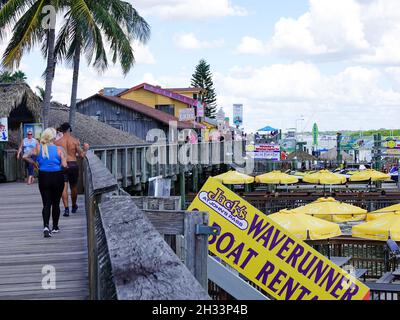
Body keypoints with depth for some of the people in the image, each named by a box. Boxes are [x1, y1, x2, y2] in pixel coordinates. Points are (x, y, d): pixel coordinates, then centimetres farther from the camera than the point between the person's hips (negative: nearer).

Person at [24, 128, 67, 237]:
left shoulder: (38, 148, -3)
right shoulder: (59, 149, -9)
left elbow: (25, 157, -5)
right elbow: (64, 165, -16)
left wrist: (34, 163, 9)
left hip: (43, 177, 1)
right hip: (57, 177, -1)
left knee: (46, 203, 3)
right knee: (56, 203, 13)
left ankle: (46, 226, -18)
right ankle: (55, 227, 23)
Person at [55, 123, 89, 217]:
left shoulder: (57, 142, -2)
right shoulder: (75, 141, -4)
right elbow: (82, 155, -3)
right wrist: (86, 149, 15)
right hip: (73, 164, 1)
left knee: (64, 187, -3)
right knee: (74, 187, 17)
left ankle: (66, 208, -14)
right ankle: (74, 206, 34)